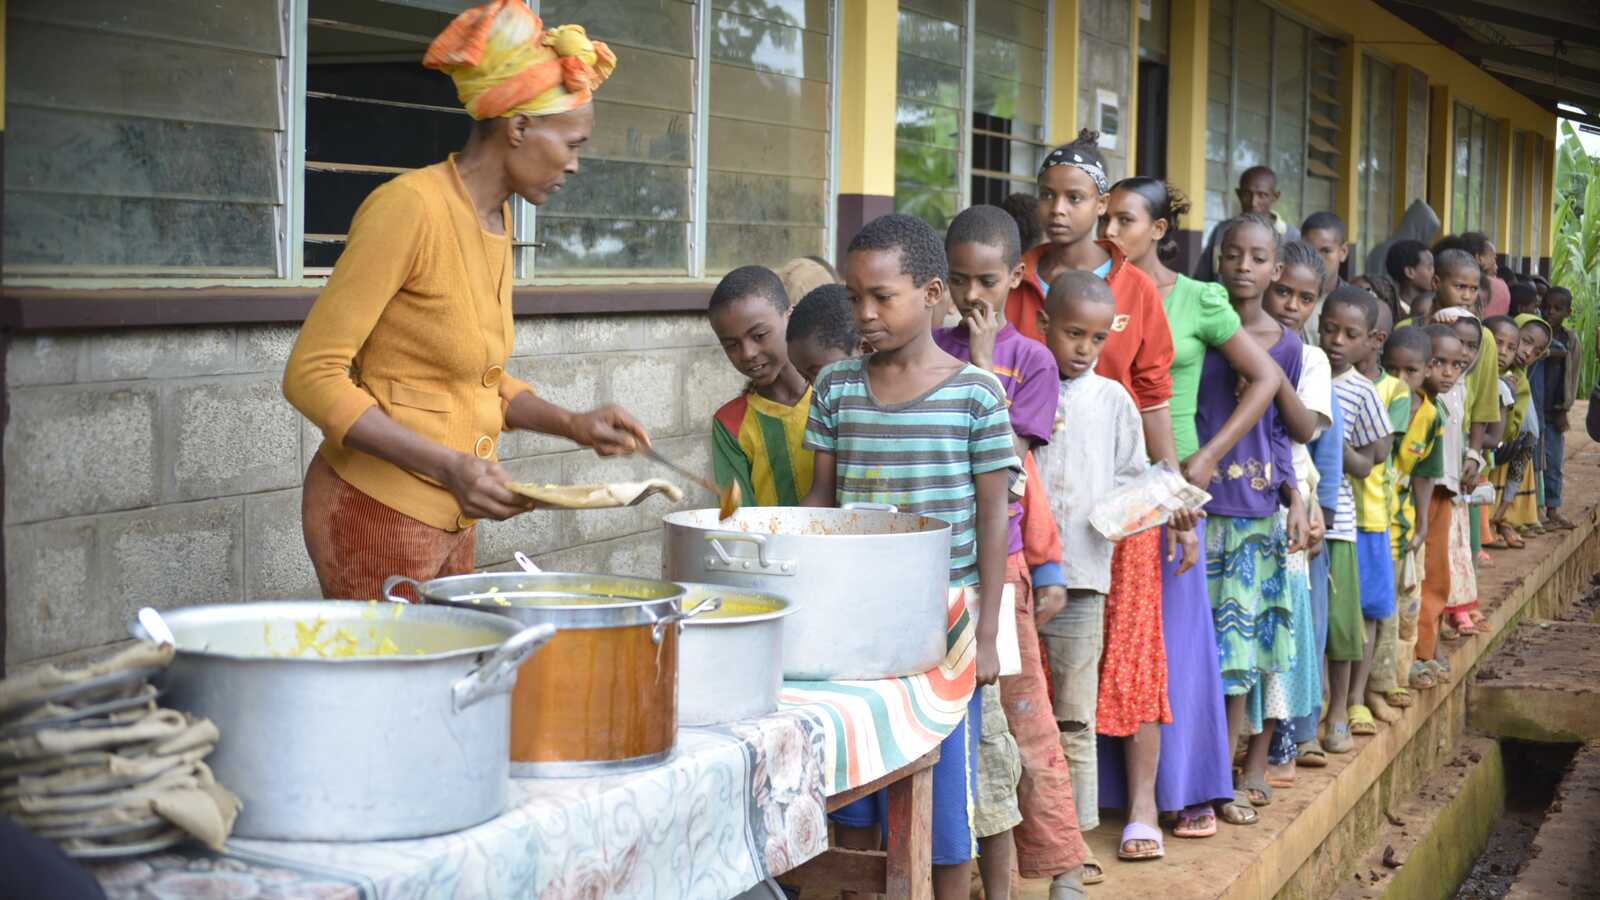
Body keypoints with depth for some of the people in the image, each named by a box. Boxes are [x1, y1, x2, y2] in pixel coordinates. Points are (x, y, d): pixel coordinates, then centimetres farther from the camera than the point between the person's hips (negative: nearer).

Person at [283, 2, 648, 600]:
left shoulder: (496, 220, 8)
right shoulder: (411, 206, -17)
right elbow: (312, 376, -18)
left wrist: (572, 426, 3)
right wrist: (447, 466, -25)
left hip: (450, 519, 8)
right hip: (378, 510, -8)